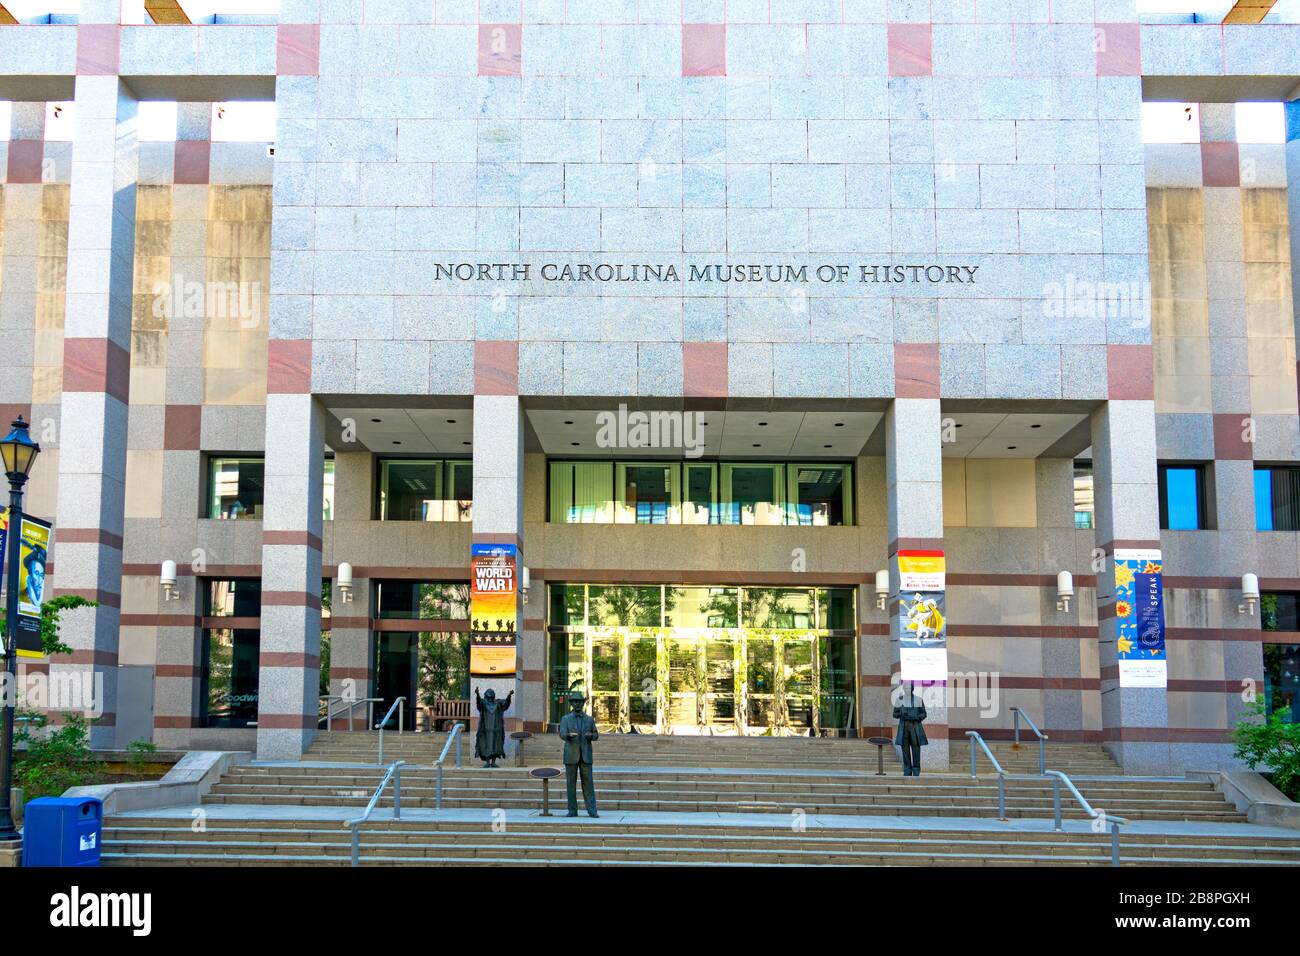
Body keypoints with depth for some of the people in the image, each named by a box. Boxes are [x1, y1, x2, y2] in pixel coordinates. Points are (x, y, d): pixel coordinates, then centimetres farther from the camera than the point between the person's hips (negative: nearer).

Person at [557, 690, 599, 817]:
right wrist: (569, 735, -35)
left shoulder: (589, 719, 8)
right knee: (571, 784, 2)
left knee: (588, 783, -2)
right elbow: (562, 735, -11)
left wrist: (590, 735, -11)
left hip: (585, 756, 1)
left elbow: (596, 734, 13)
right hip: (571, 756, -1)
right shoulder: (565, 719, 2)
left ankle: (591, 810, -3)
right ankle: (572, 810, 8)